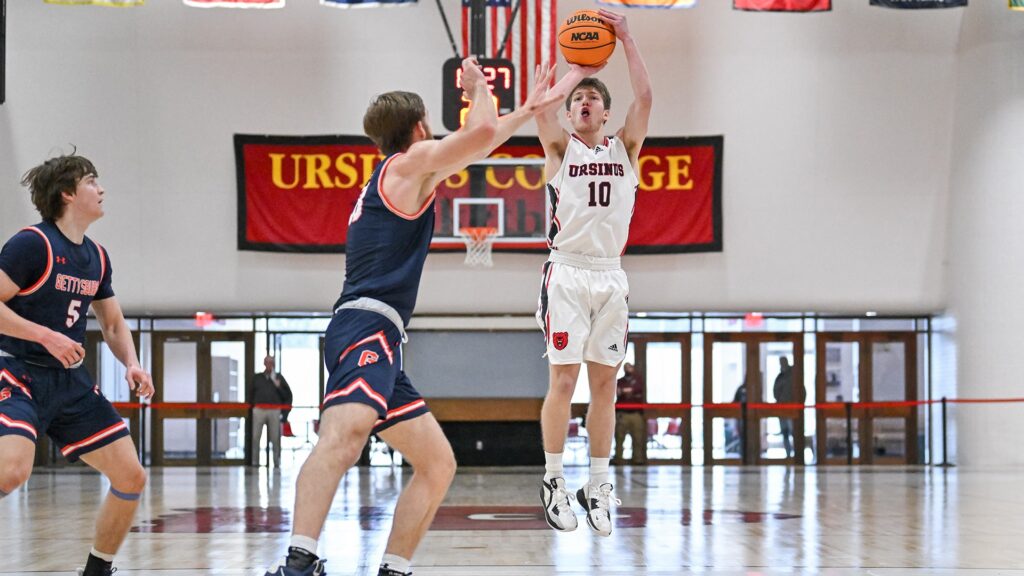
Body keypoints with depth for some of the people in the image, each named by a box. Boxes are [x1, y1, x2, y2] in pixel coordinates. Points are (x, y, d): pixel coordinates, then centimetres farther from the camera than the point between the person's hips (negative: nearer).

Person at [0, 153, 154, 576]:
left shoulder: (97, 258, 11)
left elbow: (114, 324, 20)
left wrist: (132, 365, 2)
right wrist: (47, 336, -22)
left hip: (70, 381, 8)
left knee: (131, 477, 2)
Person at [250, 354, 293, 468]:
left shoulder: (278, 378, 12)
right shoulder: (257, 378, 14)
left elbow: (288, 395, 10)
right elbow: (251, 395, 13)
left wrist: (279, 387, -5)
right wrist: (251, 409, 4)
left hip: (274, 411, 0)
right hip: (259, 410, 0)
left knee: (275, 439, -1)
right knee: (255, 438, -5)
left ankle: (277, 463, 4)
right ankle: (254, 462, -2)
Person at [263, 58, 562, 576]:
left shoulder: (396, 175, 30)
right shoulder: (410, 162, 5)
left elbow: (478, 144, 43)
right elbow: (481, 131, -7)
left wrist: (528, 110, 50)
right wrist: (478, 85, 13)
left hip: (379, 339, 11)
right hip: (367, 326, -11)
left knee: (438, 464, 13)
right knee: (345, 434, -33)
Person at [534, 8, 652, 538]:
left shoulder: (625, 148, 12)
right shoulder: (561, 148, 7)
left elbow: (644, 97, -1)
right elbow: (542, 106, -11)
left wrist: (626, 39, -5)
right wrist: (580, 68, 0)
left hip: (610, 275, 3)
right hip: (568, 272, -3)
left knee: (604, 382, 3)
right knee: (563, 380, -5)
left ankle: (597, 485, 8)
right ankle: (553, 482, 1)